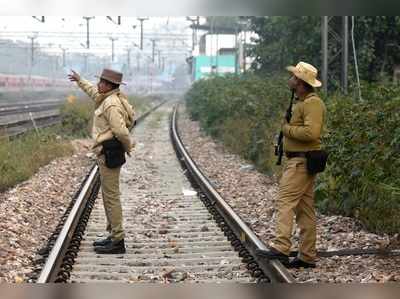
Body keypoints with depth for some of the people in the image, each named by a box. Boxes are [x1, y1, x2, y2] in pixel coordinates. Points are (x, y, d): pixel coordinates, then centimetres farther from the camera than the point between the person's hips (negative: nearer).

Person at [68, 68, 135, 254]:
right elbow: (94, 92, 36)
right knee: (108, 195, 16)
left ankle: (117, 242, -6)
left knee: (111, 196, -8)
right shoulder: (108, 98, 12)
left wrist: (128, 147, -9)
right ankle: (113, 236, 23)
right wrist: (80, 81, 45)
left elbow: (121, 131, -25)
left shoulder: (111, 104, -19)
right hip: (107, 153, 10)